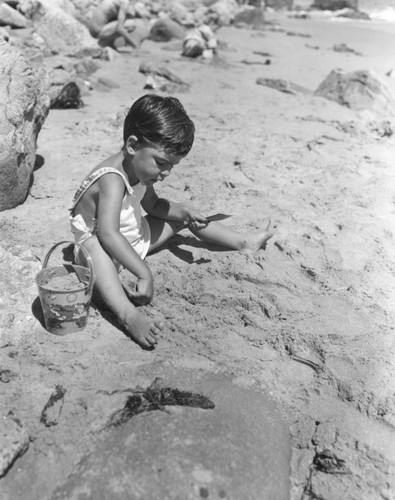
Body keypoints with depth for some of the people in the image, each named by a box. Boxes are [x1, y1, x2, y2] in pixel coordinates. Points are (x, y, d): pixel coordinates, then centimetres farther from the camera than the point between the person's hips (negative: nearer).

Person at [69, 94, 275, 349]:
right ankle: (128, 315, -62)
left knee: (185, 216, 9)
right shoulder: (113, 179, -34)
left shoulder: (141, 169, -5)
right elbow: (108, 234, -44)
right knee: (93, 246, -44)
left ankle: (243, 242, 23)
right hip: (108, 250, -8)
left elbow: (153, 205, 11)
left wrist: (183, 210, -8)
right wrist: (145, 273, -48)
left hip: (135, 238, 9)